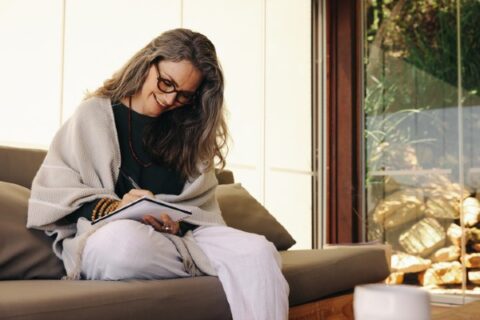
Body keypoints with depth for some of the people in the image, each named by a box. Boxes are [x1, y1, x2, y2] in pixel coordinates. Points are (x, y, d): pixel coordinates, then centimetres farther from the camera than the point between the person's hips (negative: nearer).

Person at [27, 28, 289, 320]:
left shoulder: (188, 131, 17)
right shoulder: (94, 114, 7)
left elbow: (201, 207, 12)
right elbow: (51, 194, 0)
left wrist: (179, 222, -11)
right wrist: (112, 207, -17)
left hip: (180, 236, 3)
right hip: (106, 234, -3)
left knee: (259, 252, -27)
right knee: (126, 239, -42)